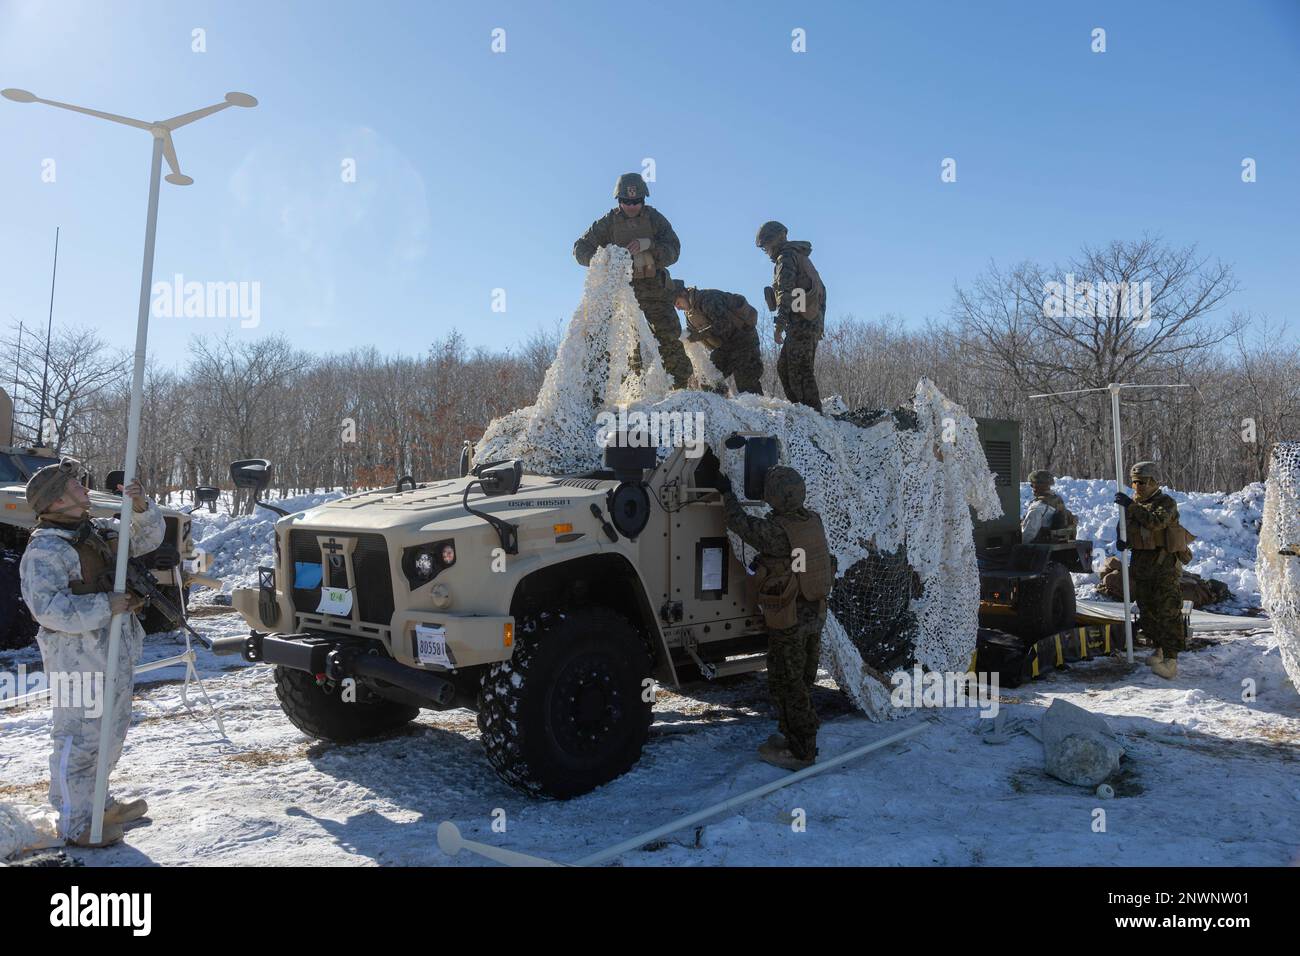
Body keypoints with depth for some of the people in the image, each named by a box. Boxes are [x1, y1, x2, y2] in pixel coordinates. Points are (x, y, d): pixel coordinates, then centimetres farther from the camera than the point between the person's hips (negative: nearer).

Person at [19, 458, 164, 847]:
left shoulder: (99, 530, 10)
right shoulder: (44, 549, -15)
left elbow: (147, 538, 14)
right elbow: (48, 607, -25)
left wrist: (141, 507, -4)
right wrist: (105, 606, -24)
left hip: (116, 652, 9)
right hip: (78, 658, -9)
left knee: (112, 731, 21)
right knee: (80, 739, -1)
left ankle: (97, 802, 38)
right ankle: (75, 825, 11)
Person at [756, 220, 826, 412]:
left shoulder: (786, 258, -5)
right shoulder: (802, 257, 25)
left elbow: (785, 293, -19)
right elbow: (821, 291, 27)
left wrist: (779, 325, -24)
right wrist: (820, 323, 27)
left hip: (800, 323, -10)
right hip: (813, 324, 10)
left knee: (799, 372, -11)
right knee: (784, 367, 12)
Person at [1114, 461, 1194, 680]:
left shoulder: (1167, 502, -6)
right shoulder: (1132, 505, 13)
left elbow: (1156, 522, -24)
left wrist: (1131, 506, -28)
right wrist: (1121, 541, -8)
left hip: (1164, 563, -7)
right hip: (1140, 563, 7)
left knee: (1168, 612, -9)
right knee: (1146, 610, 12)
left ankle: (1171, 658, -11)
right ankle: (1160, 648, 25)